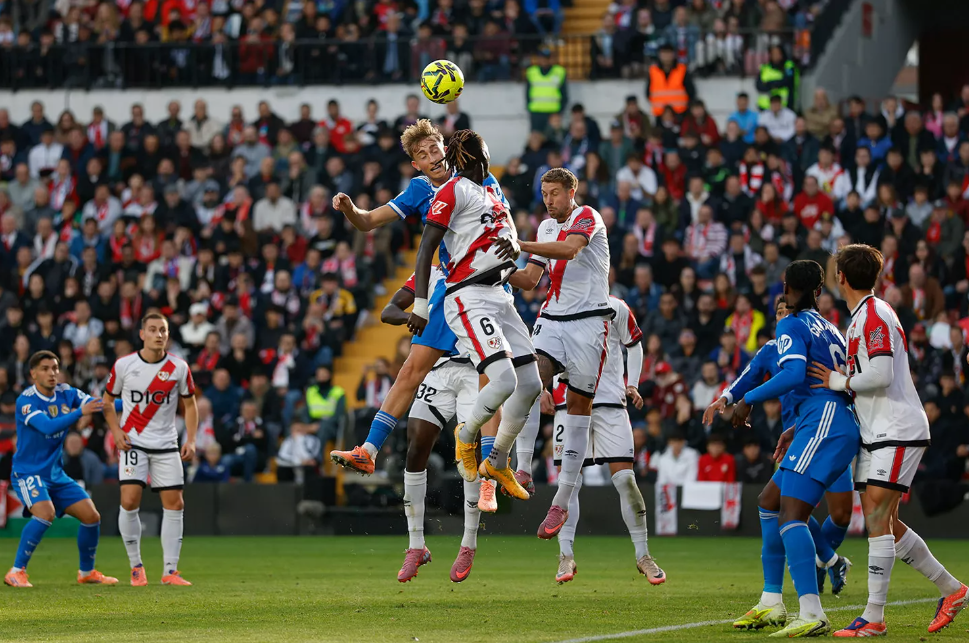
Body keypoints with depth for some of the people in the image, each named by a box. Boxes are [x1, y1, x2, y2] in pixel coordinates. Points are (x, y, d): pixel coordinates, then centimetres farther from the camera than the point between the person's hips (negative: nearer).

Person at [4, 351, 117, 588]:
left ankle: (87, 572, 22)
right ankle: (16, 572, -21)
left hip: (56, 474, 7)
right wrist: (80, 412, -37)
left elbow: (101, 405, 3)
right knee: (45, 513, -31)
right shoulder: (26, 400, -17)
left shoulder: (66, 394, 1)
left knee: (92, 516, 2)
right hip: (28, 472, -7)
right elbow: (48, 426, -31)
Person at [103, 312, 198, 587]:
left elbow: (190, 404, 8)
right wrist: (116, 431, -6)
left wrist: (191, 439, -4)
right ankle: (136, 566, 1)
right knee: (130, 501, -14)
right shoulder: (123, 365, -4)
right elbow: (108, 400, 9)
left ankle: (170, 571, 5)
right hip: (133, 442, -2)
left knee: (174, 504, -3)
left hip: (166, 445, 2)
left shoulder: (178, 367, -2)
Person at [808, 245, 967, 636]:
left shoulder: (873, 317, -14)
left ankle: (874, 617, -13)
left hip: (898, 431, -10)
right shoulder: (861, 317, 16)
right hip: (876, 434, 10)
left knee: (878, 519, -13)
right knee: (884, 523, 8)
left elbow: (881, 375, -25)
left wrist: (839, 381, -11)